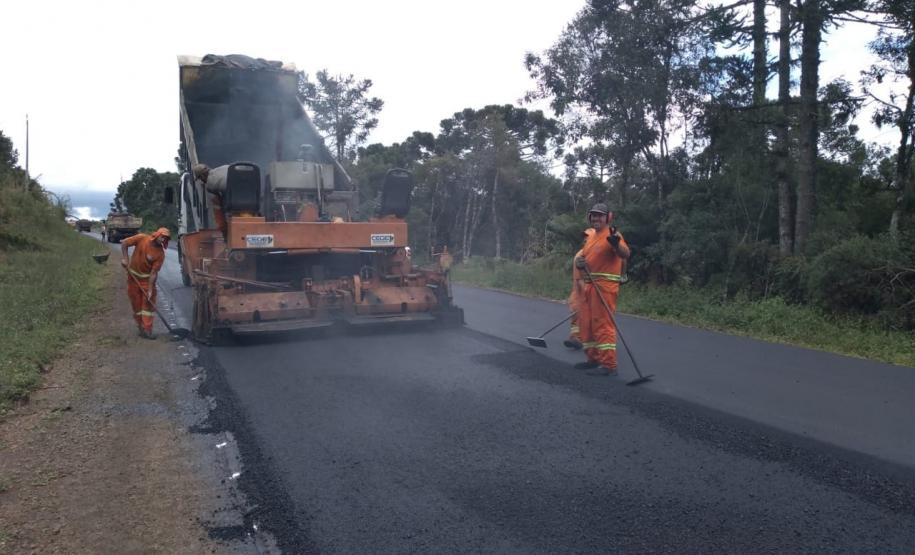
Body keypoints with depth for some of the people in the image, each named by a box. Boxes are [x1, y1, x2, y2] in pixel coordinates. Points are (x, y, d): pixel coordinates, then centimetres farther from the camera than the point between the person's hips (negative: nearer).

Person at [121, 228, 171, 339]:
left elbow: (154, 272, -19)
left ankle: (147, 330, -3)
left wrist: (150, 289, -24)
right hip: (133, 276, 1)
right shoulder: (141, 238, -15)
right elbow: (124, 243, -5)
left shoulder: (160, 254, -18)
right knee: (136, 304, 7)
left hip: (147, 278, -1)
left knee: (148, 303, -5)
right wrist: (124, 258, -16)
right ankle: (141, 328, 17)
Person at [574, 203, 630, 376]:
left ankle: (609, 365, -7)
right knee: (586, 323, 13)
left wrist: (617, 244, -46)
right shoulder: (590, 237, 19)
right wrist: (579, 261, -1)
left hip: (604, 286, -9)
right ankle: (594, 358, 26)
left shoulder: (612, 235, -8)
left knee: (603, 324, -11)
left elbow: (625, 254, -25)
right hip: (588, 285, 9)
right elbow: (581, 257, 23)